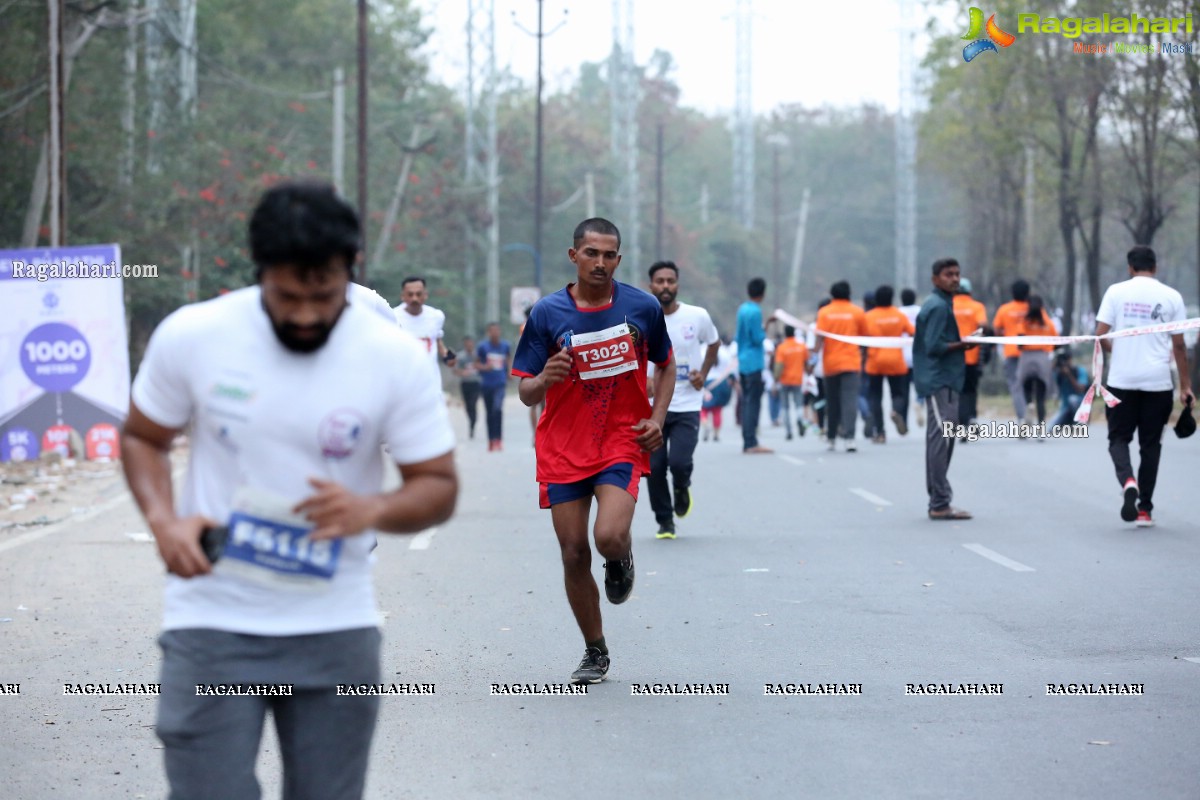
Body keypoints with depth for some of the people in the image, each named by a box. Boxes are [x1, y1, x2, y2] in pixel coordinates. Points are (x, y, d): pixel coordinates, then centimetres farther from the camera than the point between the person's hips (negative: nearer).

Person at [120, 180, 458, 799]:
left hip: (336, 629, 1)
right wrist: (164, 520, -12)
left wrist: (372, 509, -23)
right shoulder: (190, 337, -8)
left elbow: (438, 487, -1)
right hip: (212, 624, -1)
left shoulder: (397, 359, -8)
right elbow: (142, 438, 8)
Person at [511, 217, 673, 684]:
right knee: (574, 554, 2)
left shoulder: (643, 308, -1)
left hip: (623, 441, -1)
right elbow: (526, 394, -1)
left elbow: (665, 366, 15)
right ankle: (595, 653, 20)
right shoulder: (547, 313, -4)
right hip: (563, 449, 1)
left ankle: (621, 557, 16)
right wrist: (545, 379, -24)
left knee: (609, 537, -23)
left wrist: (657, 418, -1)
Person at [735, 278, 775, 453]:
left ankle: (747, 442, 11)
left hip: (743, 363, 9)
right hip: (754, 363, -9)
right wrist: (766, 325, -2)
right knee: (753, 402, -8)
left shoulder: (742, 309, 11)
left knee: (746, 402, 10)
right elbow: (758, 338, -15)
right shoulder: (755, 312, -14)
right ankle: (751, 443, -11)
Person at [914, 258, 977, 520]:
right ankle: (940, 504, -12)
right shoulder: (939, 307, -13)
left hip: (943, 382, 11)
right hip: (939, 381, -11)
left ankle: (938, 501, 18)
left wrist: (962, 343, 7)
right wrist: (963, 344, -10)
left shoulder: (940, 304, 18)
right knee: (941, 439, -11)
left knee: (940, 440, 13)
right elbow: (934, 346, -20)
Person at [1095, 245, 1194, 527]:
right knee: (1150, 444, 10)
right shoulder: (1172, 297, 2)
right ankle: (1145, 509, 10)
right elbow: (1179, 346, 1)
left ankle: (1127, 480, -19)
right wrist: (1186, 386, 7)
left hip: (1122, 380, -1)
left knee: (1119, 438, 10)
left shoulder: (1116, 291, 0)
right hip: (1158, 382, 1)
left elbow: (1100, 335, -3)